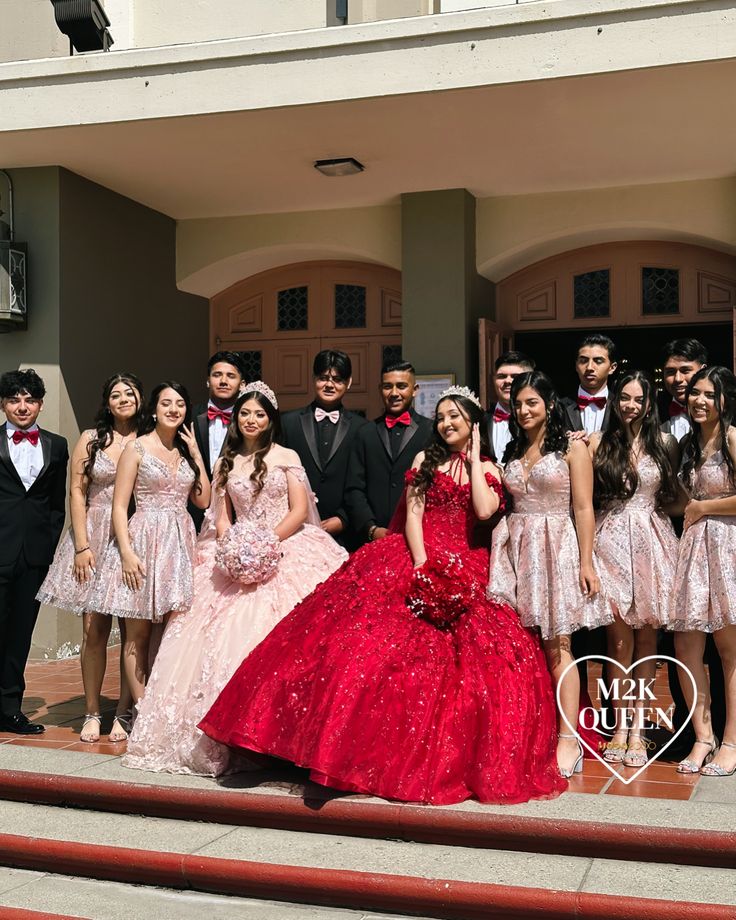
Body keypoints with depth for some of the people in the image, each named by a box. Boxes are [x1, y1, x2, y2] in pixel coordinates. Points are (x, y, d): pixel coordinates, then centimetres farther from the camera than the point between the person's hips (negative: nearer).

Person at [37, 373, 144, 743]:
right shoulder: (91, 439, 6)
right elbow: (77, 493, 3)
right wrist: (82, 546, -4)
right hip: (94, 538, 0)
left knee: (132, 629, 0)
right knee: (94, 628, -2)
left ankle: (124, 713, 10)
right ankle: (92, 713, 8)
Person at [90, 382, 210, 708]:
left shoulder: (186, 450, 15)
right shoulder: (137, 448, 0)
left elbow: (203, 500, 9)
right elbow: (119, 506, -4)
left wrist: (196, 454, 4)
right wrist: (126, 552, -15)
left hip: (181, 543, 4)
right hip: (145, 541, -4)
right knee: (138, 634, 0)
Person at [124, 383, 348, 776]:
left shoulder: (286, 458, 6)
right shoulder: (225, 464, 16)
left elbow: (299, 511, -2)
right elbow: (221, 517, 13)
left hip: (286, 551, -3)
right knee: (224, 636, -8)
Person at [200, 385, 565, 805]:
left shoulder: (488, 470, 12)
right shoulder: (426, 460, 13)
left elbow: (484, 511, -9)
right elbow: (413, 514, 0)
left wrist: (474, 461, 0)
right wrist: (422, 565, -14)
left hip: (463, 571, 0)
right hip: (417, 558, 0)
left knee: (482, 660, -13)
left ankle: (451, 758, -1)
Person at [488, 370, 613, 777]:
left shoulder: (572, 448, 1)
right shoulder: (511, 452, 16)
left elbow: (583, 509, -4)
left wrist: (586, 562, -9)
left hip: (556, 547, -4)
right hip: (515, 550, 4)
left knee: (556, 645, -5)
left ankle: (569, 739, -1)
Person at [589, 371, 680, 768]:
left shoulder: (665, 444, 8)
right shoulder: (598, 442, 5)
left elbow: (675, 495, 14)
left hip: (652, 542, 1)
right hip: (611, 540, -1)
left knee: (646, 635, 3)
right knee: (619, 637, -2)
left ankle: (638, 727, 10)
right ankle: (620, 726, 7)